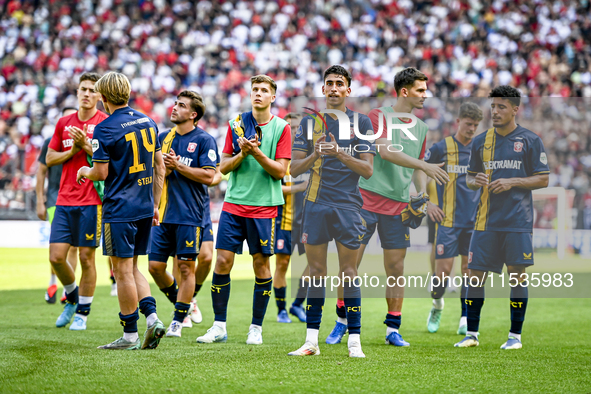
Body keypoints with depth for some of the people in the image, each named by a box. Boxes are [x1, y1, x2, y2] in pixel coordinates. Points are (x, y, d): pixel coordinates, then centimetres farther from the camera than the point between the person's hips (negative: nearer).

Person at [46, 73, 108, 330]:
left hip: (92, 201, -4)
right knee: (56, 256, -1)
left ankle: (82, 312, 11)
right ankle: (72, 298, 25)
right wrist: (72, 150, -3)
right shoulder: (64, 123, 12)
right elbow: (49, 158, 13)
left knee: (86, 258, -1)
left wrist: (86, 145, -18)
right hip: (64, 200, 4)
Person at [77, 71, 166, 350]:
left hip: (119, 210, -7)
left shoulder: (105, 129, -12)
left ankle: (130, 335, 4)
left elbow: (102, 172, -13)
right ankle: (152, 317, 1)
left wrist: (85, 172, 9)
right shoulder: (148, 122, 9)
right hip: (145, 208, 7)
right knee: (132, 268, 17)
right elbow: (160, 166, 12)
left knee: (123, 271, 0)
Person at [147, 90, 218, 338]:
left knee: (186, 267, -2)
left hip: (190, 215, -5)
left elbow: (208, 176, -11)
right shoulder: (164, 138, 13)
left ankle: (178, 320, 7)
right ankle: (181, 304, 26)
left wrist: (177, 166, -13)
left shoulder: (204, 140, -4)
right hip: (164, 213, 6)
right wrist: (165, 169, -7)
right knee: (155, 266, 3)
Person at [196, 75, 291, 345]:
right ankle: (219, 326, 5)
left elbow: (280, 171, -5)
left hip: (264, 205, -2)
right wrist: (242, 153, -12)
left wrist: (257, 153, -17)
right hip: (234, 203, 2)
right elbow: (224, 166, 6)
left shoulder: (281, 128, 0)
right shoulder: (237, 123, 7)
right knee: (223, 260, -3)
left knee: (261, 263, 0)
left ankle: (256, 327, 11)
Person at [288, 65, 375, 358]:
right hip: (316, 204, 2)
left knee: (348, 272, -3)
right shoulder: (310, 122, 10)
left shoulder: (361, 122, 4)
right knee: (316, 271, 3)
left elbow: (368, 169, -2)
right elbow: (295, 168, 7)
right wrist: (314, 155, -13)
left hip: (348, 205, -2)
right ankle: (311, 341, 6)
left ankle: (354, 341, 0)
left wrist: (340, 154, -17)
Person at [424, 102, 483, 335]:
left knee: (469, 268, 1)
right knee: (443, 270, -5)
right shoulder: (442, 148, -2)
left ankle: (465, 319, 8)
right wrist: (426, 203, -3)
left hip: (474, 220, 3)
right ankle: (437, 305, 22)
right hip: (448, 219, -3)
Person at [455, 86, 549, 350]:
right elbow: (469, 177, 17)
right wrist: (475, 181, -7)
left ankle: (515, 335, 9)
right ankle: (472, 333, 10)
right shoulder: (481, 141, 10)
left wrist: (512, 182, -13)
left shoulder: (530, 141, 0)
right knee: (475, 275, 1)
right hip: (486, 219, 3)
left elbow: (543, 179, -1)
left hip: (518, 219, -3)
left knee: (517, 276, -1)